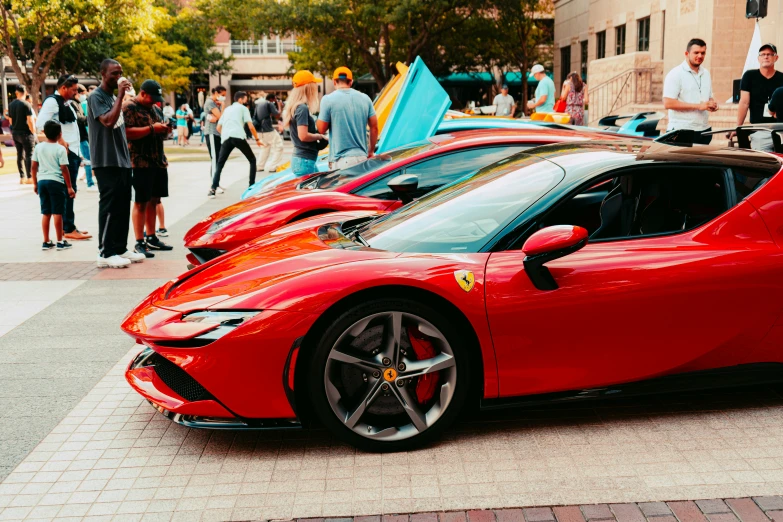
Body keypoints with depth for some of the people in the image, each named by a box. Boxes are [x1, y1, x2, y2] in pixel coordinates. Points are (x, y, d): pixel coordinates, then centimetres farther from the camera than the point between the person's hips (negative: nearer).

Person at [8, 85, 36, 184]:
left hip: (15, 133, 6)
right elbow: (30, 120, -16)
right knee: (29, 155, -2)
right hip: (25, 133, -6)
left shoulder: (11, 105, 7)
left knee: (20, 155, 11)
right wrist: (33, 132, -7)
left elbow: (10, 120, 14)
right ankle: (29, 178, -3)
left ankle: (22, 177, 14)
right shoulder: (26, 104, -13)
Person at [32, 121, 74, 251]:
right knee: (57, 212, 0)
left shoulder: (39, 147, 6)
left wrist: (35, 183, 19)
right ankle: (60, 242, 5)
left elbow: (34, 166, 9)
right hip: (56, 182, -5)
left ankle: (46, 241, 15)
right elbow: (64, 169, -11)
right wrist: (69, 187, -6)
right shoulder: (60, 149, -9)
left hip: (42, 181, 5)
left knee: (45, 213, 11)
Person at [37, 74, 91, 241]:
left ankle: (69, 226, 20)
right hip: (65, 152, -10)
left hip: (74, 152, 10)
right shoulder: (52, 102, -11)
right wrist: (60, 140, -20)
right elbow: (41, 124, -22)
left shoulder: (67, 103, 19)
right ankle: (68, 229, -5)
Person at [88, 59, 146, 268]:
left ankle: (120, 248, 17)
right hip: (106, 162, -9)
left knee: (123, 207, 10)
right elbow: (108, 121, -24)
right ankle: (105, 253, -3)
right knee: (109, 207, -8)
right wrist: (120, 96, -21)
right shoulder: (96, 97, -8)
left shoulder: (113, 96, 18)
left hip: (122, 160, 9)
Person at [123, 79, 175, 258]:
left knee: (153, 201, 12)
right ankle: (139, 243, 0)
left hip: (158, 161, 8)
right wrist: (152, 128, -21)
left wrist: (164, 130, 6)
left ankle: (151, 238, 21)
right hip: (141, 162, -8)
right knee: (141, 202, -5)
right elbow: (127, 133, -21)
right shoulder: (129, 107, -8)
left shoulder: (154, 108, 19)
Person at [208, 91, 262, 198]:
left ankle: (213, 189, -5)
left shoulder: (227, 109, 28)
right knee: (252, 160, 13)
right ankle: (252, 186, 8)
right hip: (238, 137, -4)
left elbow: (218, 128, 25)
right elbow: (250, 126, 5)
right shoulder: (243, 108, 14)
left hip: (226, 138, 4)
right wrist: (257, 139, 14)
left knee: (220, 164, 11)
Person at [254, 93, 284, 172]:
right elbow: (277, 116, -9)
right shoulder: (270, 104, -8)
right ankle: (272, 167, -7)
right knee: (278, 147, 2)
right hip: (268, 130, -8)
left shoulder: (259, 104, 15)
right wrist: (279, 106, 6)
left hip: (259, 129, 8)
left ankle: (259, 167, 21)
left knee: (265, 147, 27)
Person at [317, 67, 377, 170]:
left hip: (340, 160, -4)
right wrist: (371, 151, 21)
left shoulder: (328, 99, -4)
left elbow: (321, 129, 0)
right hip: (362, 157, 4)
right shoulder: (365, 98, 8)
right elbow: (374, 127, 11)